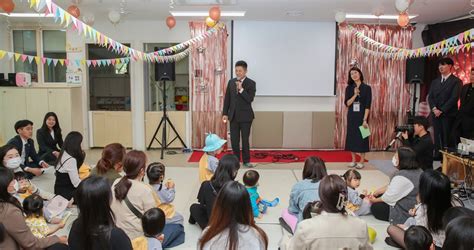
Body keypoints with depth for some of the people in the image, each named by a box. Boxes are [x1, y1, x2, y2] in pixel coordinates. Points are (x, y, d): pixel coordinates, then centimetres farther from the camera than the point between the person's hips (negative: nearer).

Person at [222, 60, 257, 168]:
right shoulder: (231, 82, 7)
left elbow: (250, 99, -16)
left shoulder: (251, 83, -6)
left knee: (245, 139, 3)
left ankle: (246, 161, 16)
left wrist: (241, 89, -25)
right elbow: (227, 98, 9)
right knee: (234, 140, 7)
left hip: (245, 116, -4)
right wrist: (225, 113, 5)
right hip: (233, 115, 4)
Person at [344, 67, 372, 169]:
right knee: (351, 136, 5)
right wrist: (355, 95, -17)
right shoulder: (349, 88, 4)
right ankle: (353, 160, 16)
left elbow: (368, 105, -9)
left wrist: (365, 119, -15)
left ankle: (361, 161, 10)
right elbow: (347, 103, -3)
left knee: (362, 137, 0)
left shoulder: (367, 88, -4)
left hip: (362, 115, -3)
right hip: (351, 116, 3)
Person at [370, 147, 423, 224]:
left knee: (375, 208, 3)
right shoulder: (417, 171, 4)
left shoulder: (402, 177, -28)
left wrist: (375, 200, 0)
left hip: (406, 213, -10)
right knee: (380, 195, 16)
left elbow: (389, 197, -19)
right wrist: (377, 192, 11)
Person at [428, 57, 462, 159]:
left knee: (447, 137, -4)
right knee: (437, 136, 6)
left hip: (448, 114, -5)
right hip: (436, 114, 5)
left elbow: (454, 98, -11)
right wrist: (434, 109, -8)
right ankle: (437, 155, 11)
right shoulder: (435, 81, 16)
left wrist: (441, 110, -15)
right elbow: (430, 96, 9)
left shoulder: (456, 81, -2)